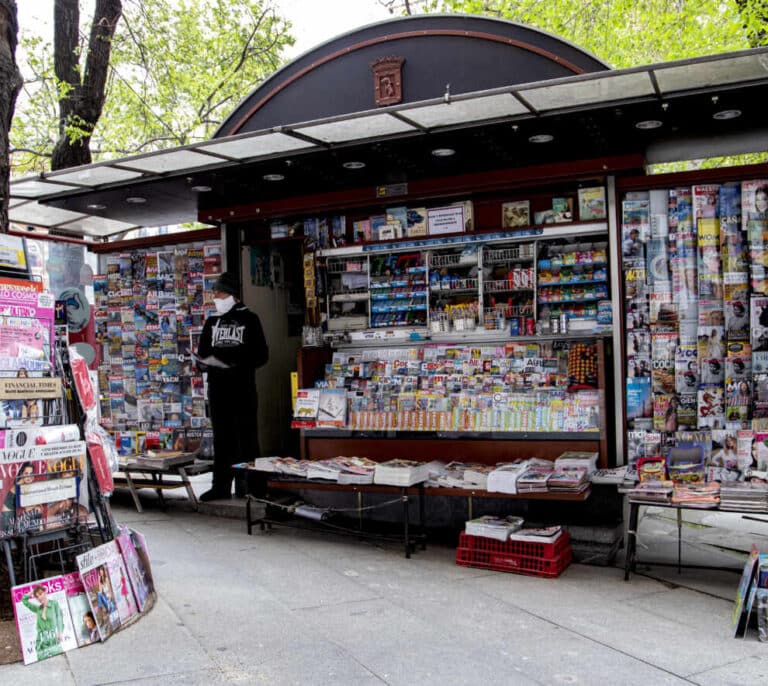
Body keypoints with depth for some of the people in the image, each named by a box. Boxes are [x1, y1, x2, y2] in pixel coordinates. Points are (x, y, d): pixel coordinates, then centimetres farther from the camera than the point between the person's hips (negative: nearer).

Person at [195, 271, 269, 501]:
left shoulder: (249, 319, 2)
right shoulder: (211, 322, 15)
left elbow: (261, 355, -4)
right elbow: (202, 355, 15)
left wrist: (235, 362, -18)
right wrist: (204, 363, -8)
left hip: (243, 388, -4)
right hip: (217, 387, 4)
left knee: (246, 437, 0)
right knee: (222, 437, 8)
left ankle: (246, 485, 5)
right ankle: (221, 486, 13)